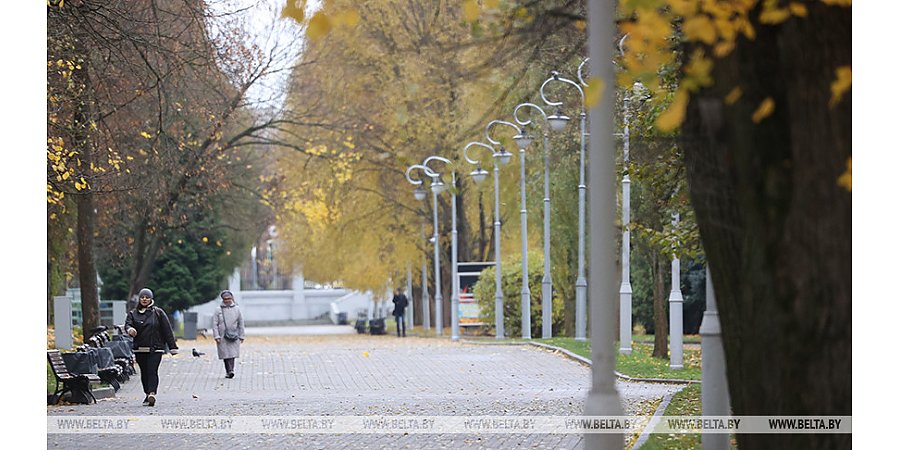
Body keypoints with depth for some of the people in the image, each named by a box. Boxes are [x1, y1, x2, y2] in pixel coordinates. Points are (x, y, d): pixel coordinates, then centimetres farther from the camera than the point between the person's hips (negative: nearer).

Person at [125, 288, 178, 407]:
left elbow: (167, 330, 5)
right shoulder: (133, 313, 11)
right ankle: (147, 394, 17)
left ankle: (152, 394, -26)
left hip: (155, 349, -3)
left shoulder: (158, 312, 6)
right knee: (144, 373, 7)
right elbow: (128, 324, -4)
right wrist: (130, 329, -30)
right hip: (140, 349, 3)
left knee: (152, 371, -15)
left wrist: (172, 347, 1)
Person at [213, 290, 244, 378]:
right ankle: (229, 371, -3)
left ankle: (230, 371, -10)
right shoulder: (218, 310, 4)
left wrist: (241, 336, 9)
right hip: (222, 337, -1)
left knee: (232, 353, -9)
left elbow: (241, 323, 12)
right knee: (226, 354, -4)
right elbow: (215, 324, 1)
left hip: (234, 337, 1)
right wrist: (217, 337, -8)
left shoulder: (236, 309, 9)